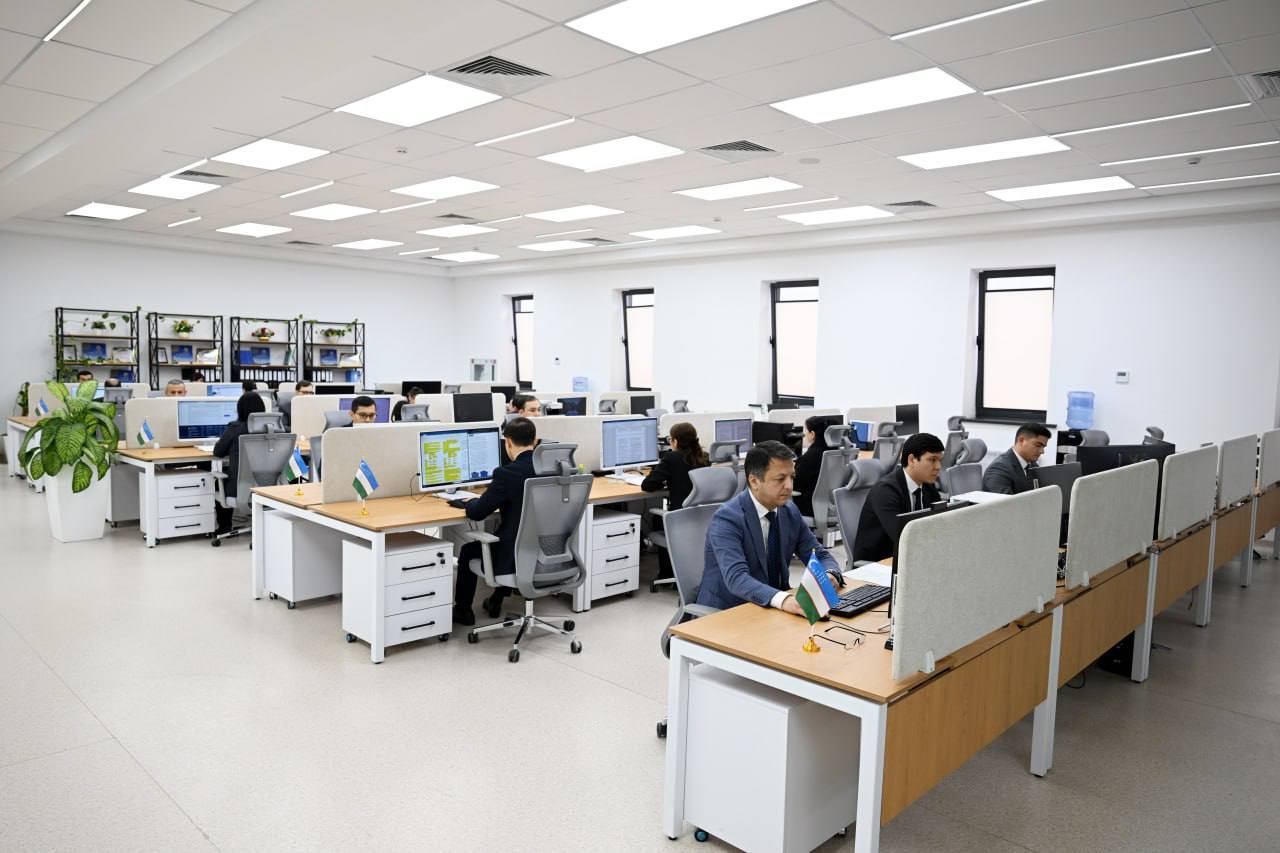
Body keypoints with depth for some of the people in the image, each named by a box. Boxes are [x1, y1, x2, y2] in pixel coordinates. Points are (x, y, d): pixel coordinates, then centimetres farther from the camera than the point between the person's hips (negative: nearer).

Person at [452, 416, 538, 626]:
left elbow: (477, 513, -15)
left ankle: (463, 610, 37)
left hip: (518, 558, -6)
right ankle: (496, 601, 44)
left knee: (469, 550, 22)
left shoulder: (507, 473, -22)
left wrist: (465, 503, 7)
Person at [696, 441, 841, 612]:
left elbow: (819, 555, 8)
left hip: (774, 609, 7)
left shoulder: (790, 511, 2)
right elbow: (736, 578, -30)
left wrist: (830, 574, -15)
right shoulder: (726, 519, -19)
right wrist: (783, 599, -45)